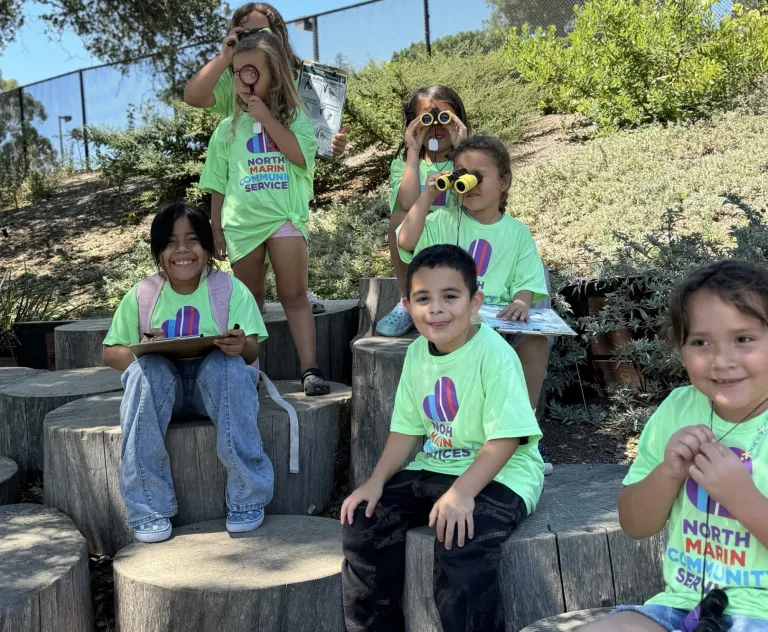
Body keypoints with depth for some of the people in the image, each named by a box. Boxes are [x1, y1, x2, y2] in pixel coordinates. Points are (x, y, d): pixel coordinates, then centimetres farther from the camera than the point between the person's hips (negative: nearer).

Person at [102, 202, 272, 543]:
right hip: (163, 386, 2)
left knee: (227, 366, -33)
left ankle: (247, 496, -22)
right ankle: (149, 508, -24)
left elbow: (251, 350, -12)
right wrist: (138, 352, -19)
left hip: (216, 385, -1)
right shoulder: (142, 295, 1)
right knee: (145, 371, -30)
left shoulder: (230, 289, -3)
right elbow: (111, 352, 4)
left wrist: (241, 346, -38)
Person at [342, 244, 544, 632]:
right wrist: (377, 481, -4)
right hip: (433, 469, 7)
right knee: (363, 522, -3)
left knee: (460, 545, -31)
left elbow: (504, 439, -22)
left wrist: (461, 492, -30)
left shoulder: (493, 353, -19)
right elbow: (407, 427, 8)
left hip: (499, 474, -7)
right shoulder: (417, 353, 2)